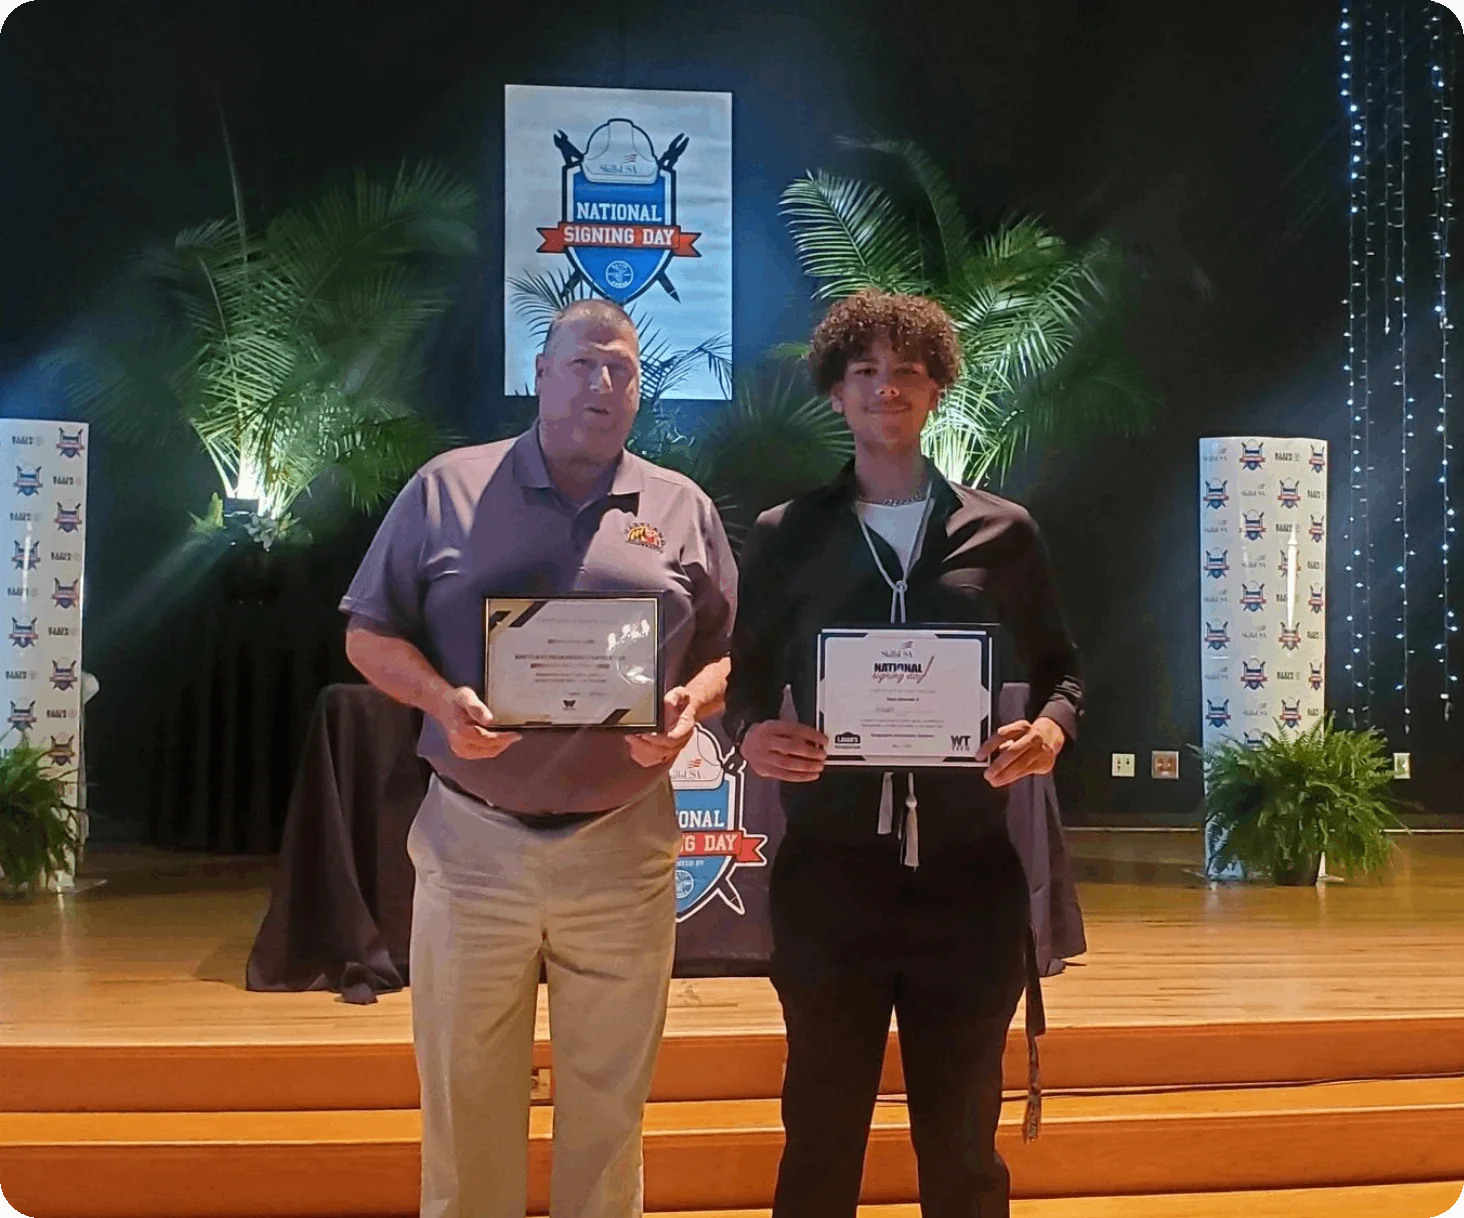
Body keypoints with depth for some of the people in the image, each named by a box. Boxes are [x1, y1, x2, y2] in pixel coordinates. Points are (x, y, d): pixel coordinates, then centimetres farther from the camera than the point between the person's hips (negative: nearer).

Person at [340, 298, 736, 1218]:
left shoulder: (682, 510, 8)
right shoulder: (447, 489, 3)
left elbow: (731, 651, 10)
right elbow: (371, 634, 4)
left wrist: (692, 704, -11)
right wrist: (440, 699, -14)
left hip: (623, 848, 1)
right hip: (472, 841, -1)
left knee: (608, 1106, 12)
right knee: (466, 1104, 10)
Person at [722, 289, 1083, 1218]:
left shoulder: (1003, 532, 6)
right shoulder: (785, 536, 5)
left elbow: (1060, 669, 12)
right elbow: (745, 679, 9)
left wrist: (1051, 728, -10)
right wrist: (751, 733, -13)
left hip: (969, 873, 1)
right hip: (830, 872, 0)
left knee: (963, 1142, 12)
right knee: (821, 1135, 9)